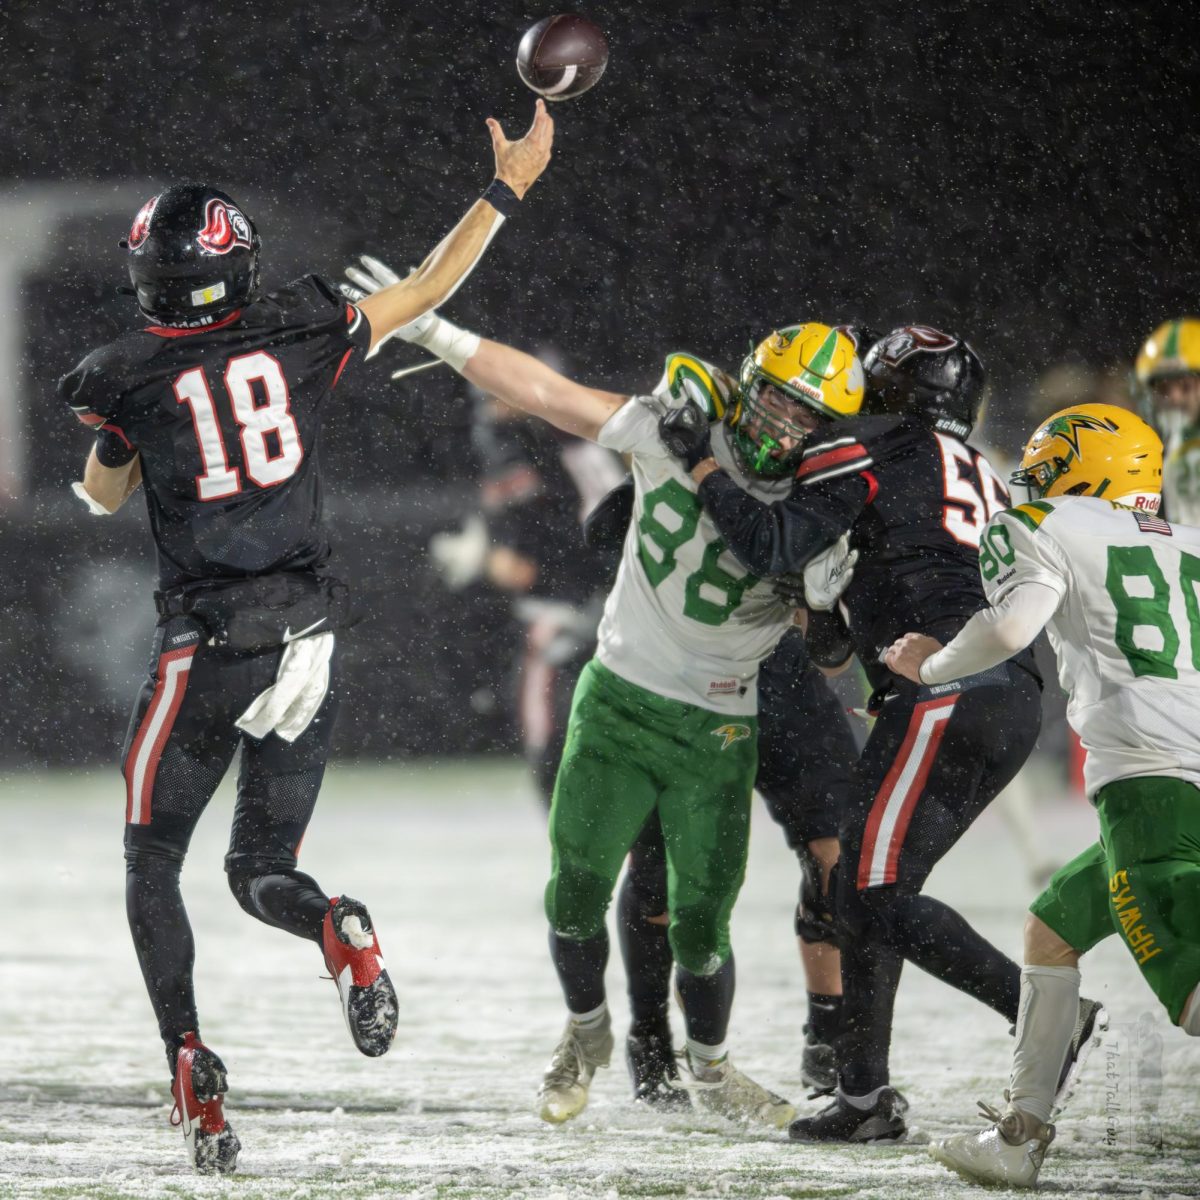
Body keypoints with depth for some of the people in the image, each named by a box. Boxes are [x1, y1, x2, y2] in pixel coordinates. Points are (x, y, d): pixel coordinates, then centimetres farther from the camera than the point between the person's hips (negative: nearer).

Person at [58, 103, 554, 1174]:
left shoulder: (130, 378, -6)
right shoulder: (301, 332, 0)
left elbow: (104, 497, 13)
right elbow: (426, 291, 13)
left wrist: (89, 476, 36)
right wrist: (507, 191, 23)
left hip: (207, 648, -3)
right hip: (308, 637, 3)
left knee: (151, 867, 12)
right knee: (262, 869, 14)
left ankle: (192, 1069, -7)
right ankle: (342, 933, -22)